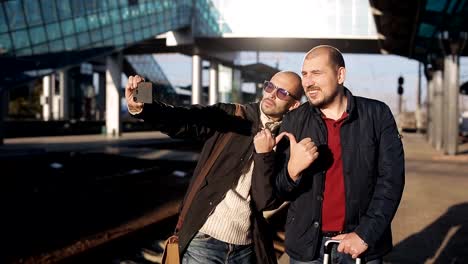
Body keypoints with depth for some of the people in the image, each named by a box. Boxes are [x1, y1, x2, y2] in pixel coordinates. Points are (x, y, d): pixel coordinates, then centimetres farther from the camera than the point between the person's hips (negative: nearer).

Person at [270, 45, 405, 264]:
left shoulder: (377, 115, -5)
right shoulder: (293, 122, -3)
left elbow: (390, 179, -6)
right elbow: (279, 192, -1)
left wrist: (366, 234, -12)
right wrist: (293, 169, -22)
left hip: (363, 246, -1)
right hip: (307, 246, 1)